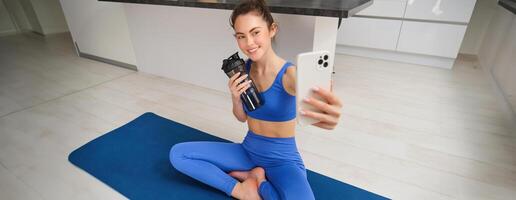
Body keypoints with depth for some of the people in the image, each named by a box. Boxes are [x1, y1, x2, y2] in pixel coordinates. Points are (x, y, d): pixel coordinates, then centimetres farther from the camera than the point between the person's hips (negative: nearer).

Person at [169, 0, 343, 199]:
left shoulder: (289, 73, -19)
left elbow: (312, 99, -42)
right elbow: (242, 117, 5)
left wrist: (327, 113, -67)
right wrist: (235, 97, -18)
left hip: (283, 160, -4)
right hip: (248, 151, 5)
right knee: (177, 154, -3)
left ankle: (257, 181, -5)